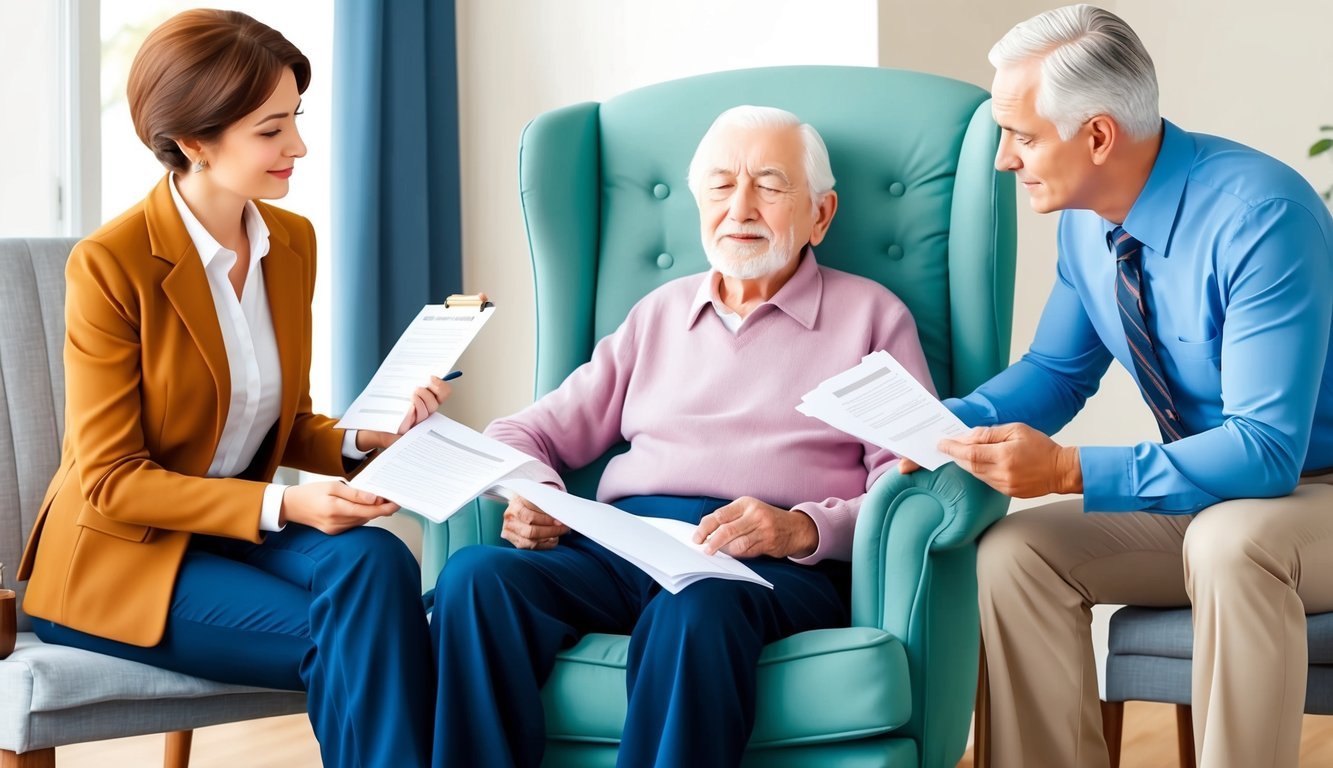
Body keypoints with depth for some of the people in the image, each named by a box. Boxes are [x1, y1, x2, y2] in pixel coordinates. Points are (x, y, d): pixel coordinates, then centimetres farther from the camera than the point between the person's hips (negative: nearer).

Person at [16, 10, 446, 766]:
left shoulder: (292, 240, 2)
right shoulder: (111, 264, -17)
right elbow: (109, 478, -15)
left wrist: (367, 441, -9)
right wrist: (281, 506, -25)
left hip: (247, 524, 5)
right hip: (124, 553, -5)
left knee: (376, 562, -27)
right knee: (355, 637, -26)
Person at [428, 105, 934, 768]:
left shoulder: (872, 316, 15)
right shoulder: (659, 314, 28)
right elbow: (525, 433, 25)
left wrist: (805, 528, -17)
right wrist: (529, 496, 1)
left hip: (781, 566, -4)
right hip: (621, 544, 4)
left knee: (694, 611, -40)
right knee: (474, 577, -27)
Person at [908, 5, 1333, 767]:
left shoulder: (1260, 217, -27)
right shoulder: (1088, 219, -4)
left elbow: (1267, 450, -30)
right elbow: (1057, 371, 10)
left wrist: (1069, 469, -36)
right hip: (1198, 492, 7)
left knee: (1228, 543, -37)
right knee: (1013, 554, -12)